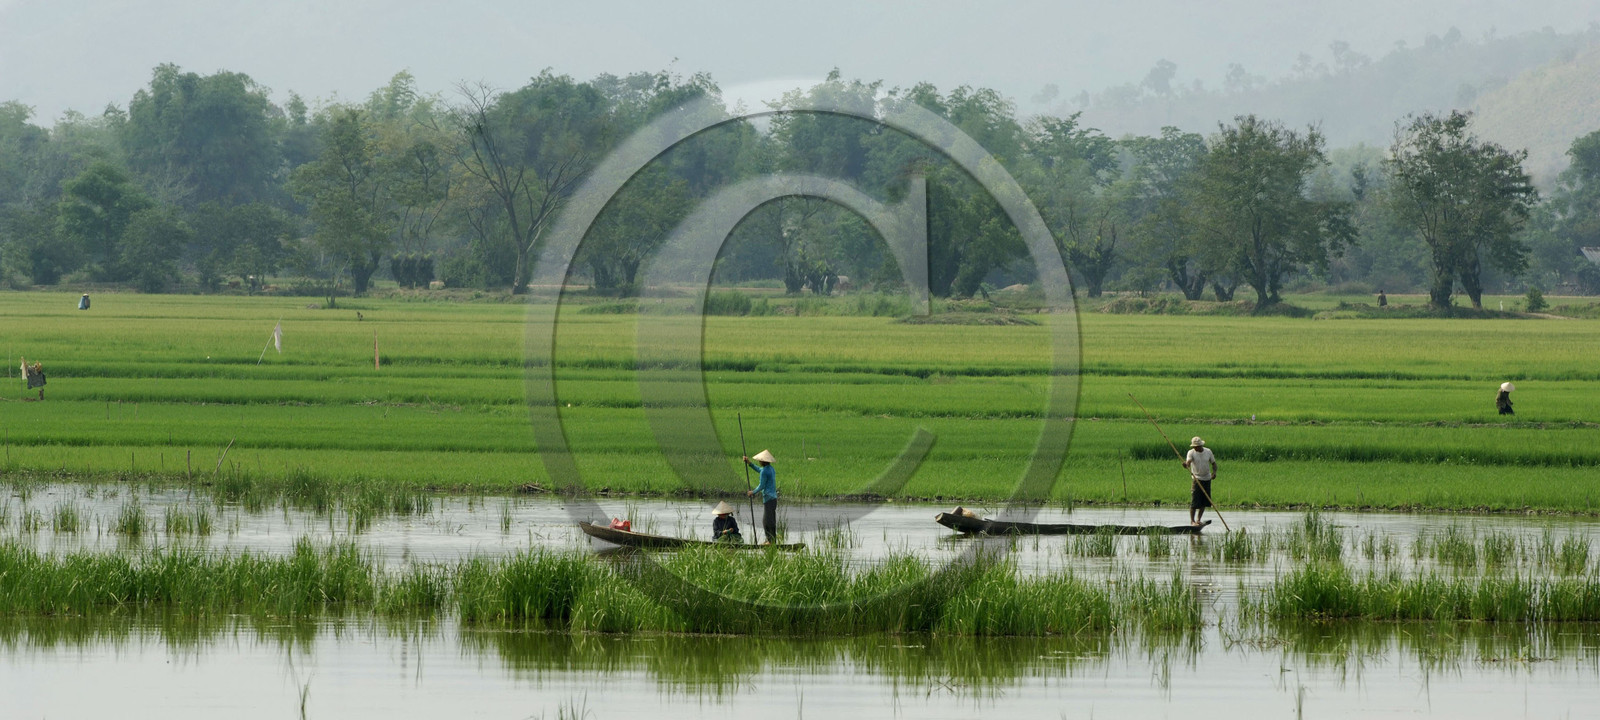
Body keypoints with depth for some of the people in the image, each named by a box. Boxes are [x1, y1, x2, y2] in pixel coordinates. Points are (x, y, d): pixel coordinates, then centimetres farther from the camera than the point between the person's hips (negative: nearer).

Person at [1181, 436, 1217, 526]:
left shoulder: (1208, 451, 3)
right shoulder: (1191, 453, -7)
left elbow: (1213, 463, 11)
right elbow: (1188, 462, -24)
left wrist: (1214, 472, -8)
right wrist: (1186, 464, -48)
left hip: (1207, 478, 4)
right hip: (1196, 479, -4)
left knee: (1204, 502, 7)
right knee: (1194, 502, -10)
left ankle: (1198, 519, 19)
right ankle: (1192, 520, -3)